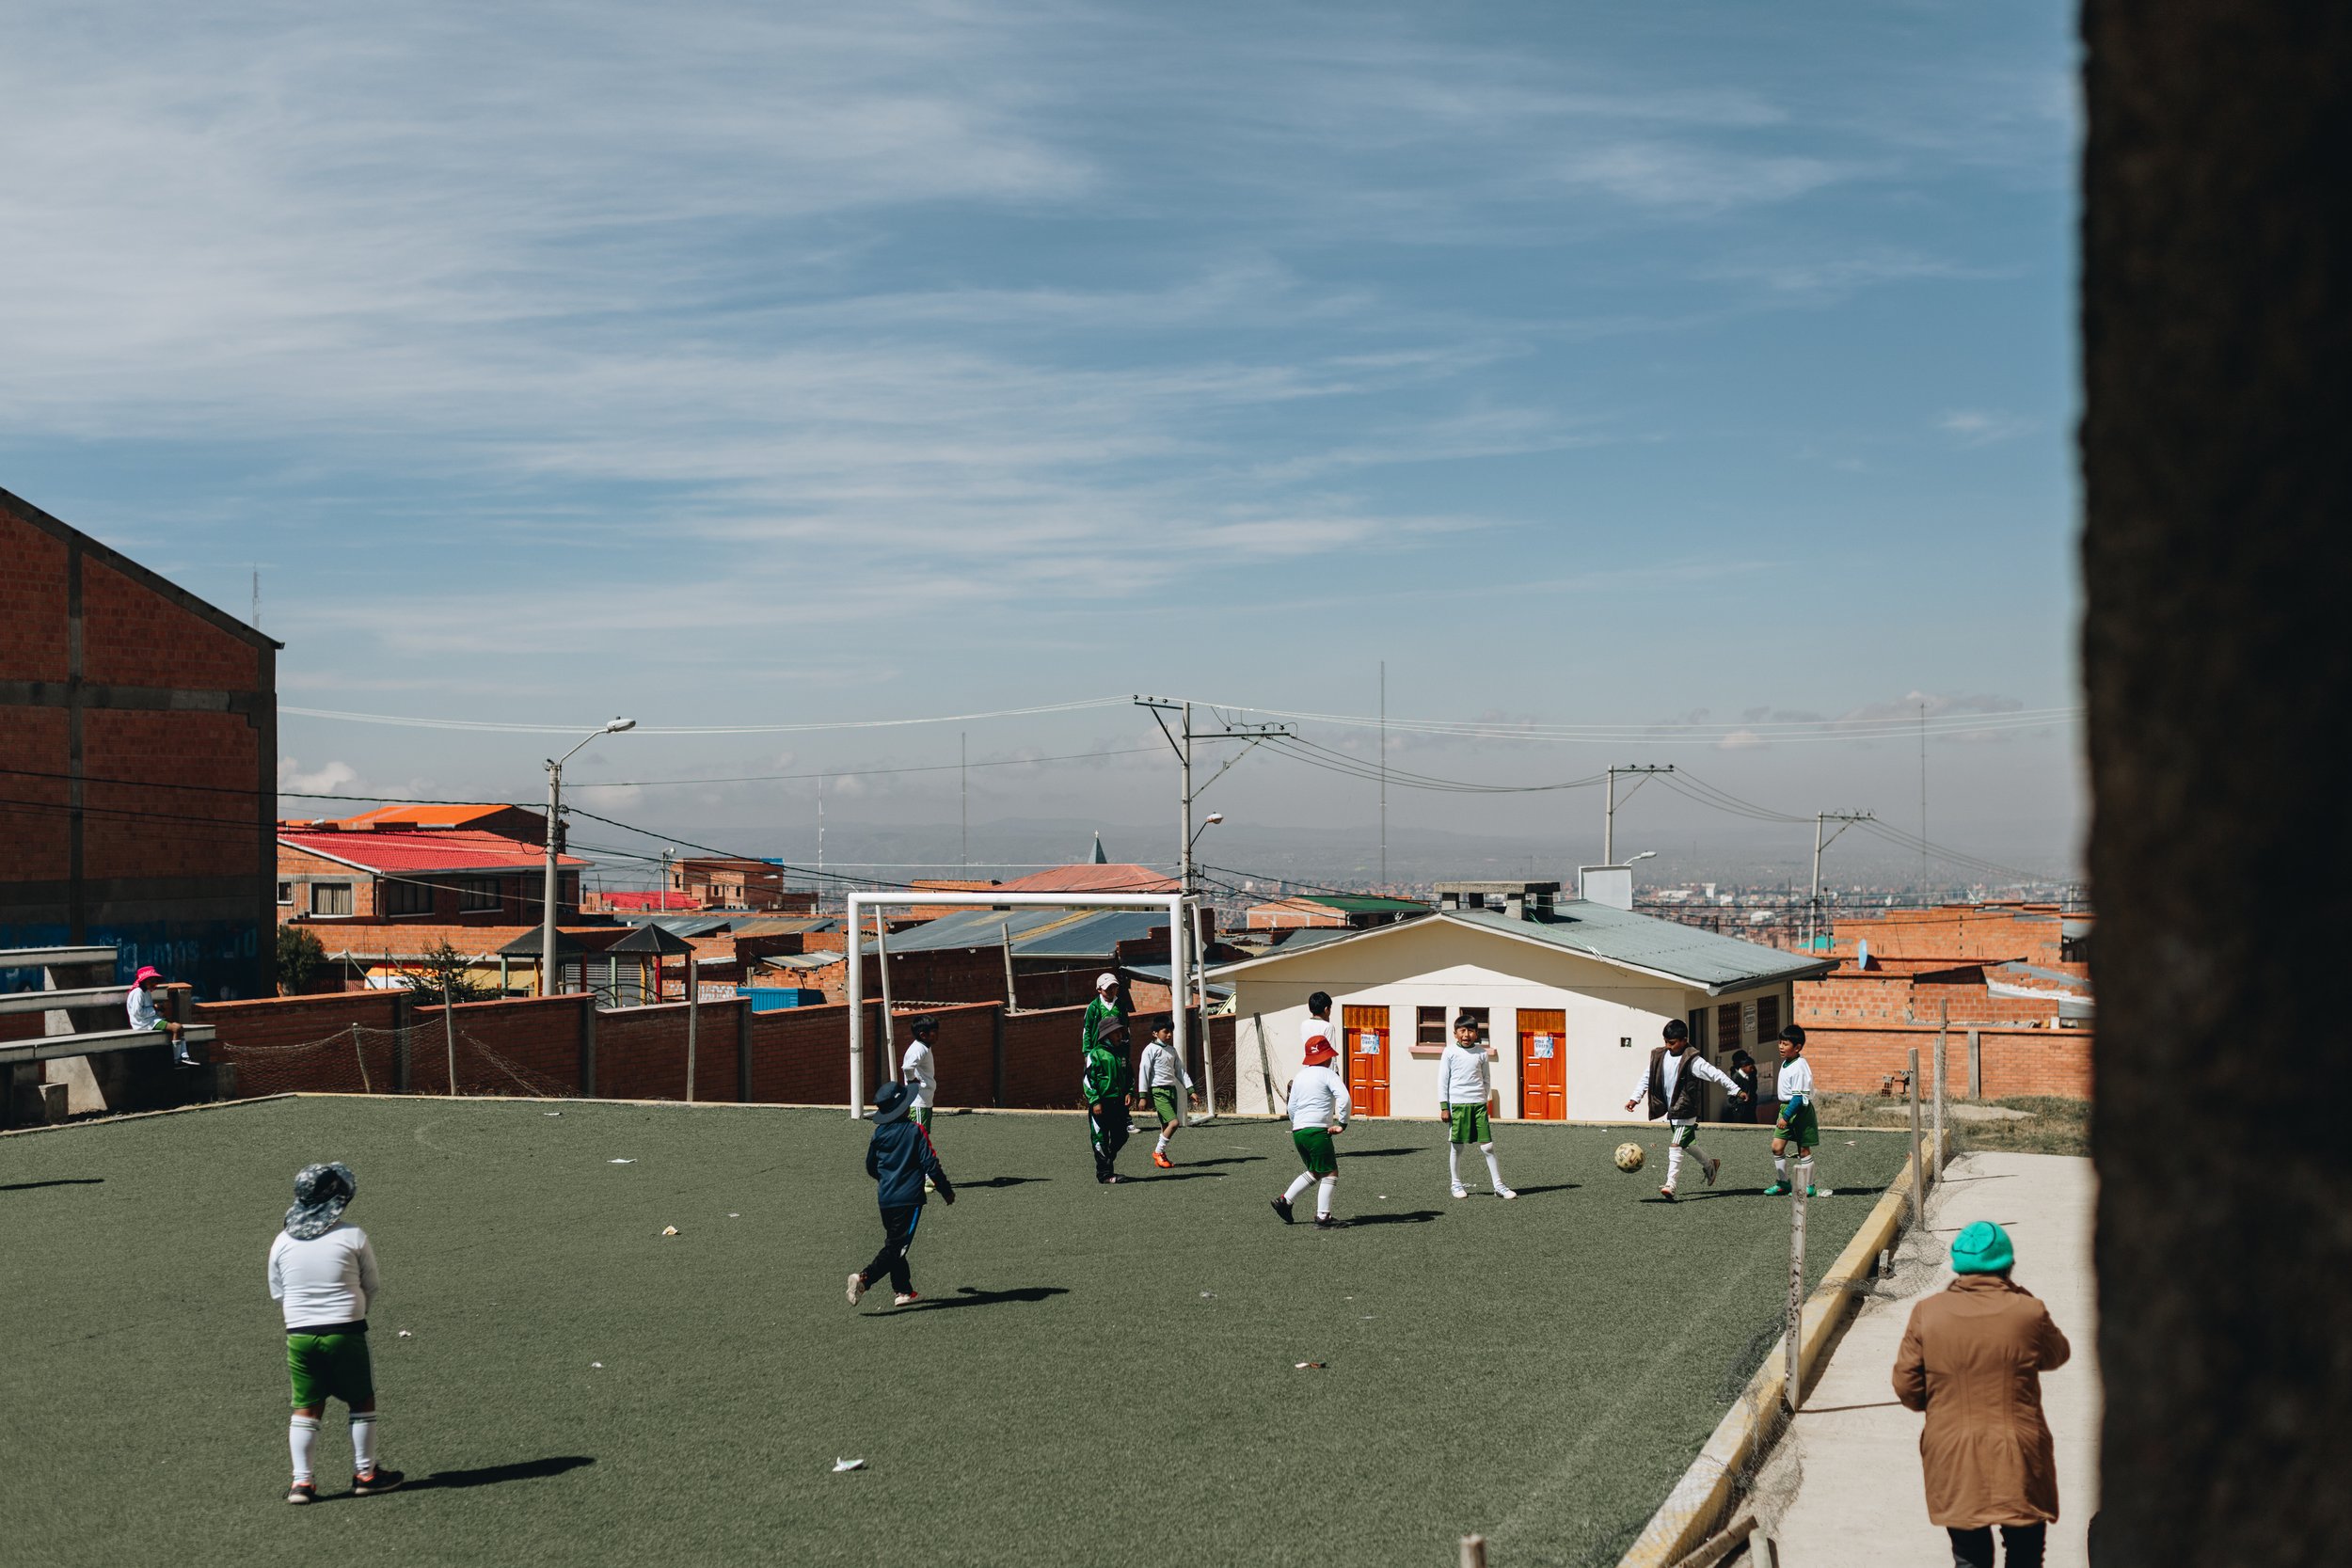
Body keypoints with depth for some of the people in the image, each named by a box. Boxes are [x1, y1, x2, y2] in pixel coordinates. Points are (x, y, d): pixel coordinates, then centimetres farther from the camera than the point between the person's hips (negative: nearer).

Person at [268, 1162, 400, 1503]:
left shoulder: (282, 1242, 0)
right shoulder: (353, 1237, -10)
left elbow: (277, 1293, 10)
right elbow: (374, 1287, 0)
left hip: (299, 1334, 3)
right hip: (345, 1333, -3)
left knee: (306, 1407, 11)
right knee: (362, 1401, 12)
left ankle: (301, 1481, 10)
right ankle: (365, 1474, 18)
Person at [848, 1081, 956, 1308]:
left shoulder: (879, 1133, 6)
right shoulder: (915, 1130, -9)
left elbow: (871, 1168, 16)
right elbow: (930, 1163, -11)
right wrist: (946, 1190, 0)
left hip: (885, 1198, 6)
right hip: (909, 1198, -6)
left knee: (894, 1244, 17)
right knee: (896, 1247, -6)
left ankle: (903, 1291, 19)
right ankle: (864, 1278, -23)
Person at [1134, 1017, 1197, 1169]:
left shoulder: (1172, 1050, 16)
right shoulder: (1151, 1049, -6)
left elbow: (1180, 1071, 20)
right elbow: (1144, 1072, -9)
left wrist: (1191, 1091, 13)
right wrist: (1143, 1096, -13)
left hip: (1172, 1090, 7)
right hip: (1158, 1091, -7)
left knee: (1166, 1126, 6)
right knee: (1174, 1122, -16)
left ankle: (1161, 1157, 15)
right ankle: (1158, 1152, -2)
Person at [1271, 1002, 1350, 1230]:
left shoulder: (1300, 1077, 17)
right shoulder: (1328, 1075, -4)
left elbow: (1291, 1108, 20)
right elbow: (1344, 1099, -18)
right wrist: (1342, 1124, -9)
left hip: (1298, 1131, 8)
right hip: (1318, 1130, -8)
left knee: (1314, 1172, 21)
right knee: (1330, 1173, -1)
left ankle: (1284, 1201, 20)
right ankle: (1323, 1217, -7)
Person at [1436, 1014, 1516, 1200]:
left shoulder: (1481, 1053, 7)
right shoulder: (1449, 1052, 0)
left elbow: (1487, 1079, 15)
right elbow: (1443, 1080, 2)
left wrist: (1486, 1102, 12)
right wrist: (1444, 1106, -2)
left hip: (1479, 1104, 2)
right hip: (1457, 1104, -2)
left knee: (1487, 1146, -1)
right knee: (1456, 1146, 4)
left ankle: (1498, 1185, 3)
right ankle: (1456, 1184, 17)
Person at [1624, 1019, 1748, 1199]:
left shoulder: (1692, 1060, -16)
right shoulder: (1659, 1056, 2)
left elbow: (1716, 1074, -14)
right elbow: (1646, 1078, 7)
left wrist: (1736, 1090, -16)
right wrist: (1635, 1098, -2)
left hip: (1686, 1111, -7)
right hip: (1671, 1111, 7)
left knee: (1675, 1146, -15)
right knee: (1686, 1143, 21)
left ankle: (1670, 1186, -17)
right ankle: (1709, 1165, 44)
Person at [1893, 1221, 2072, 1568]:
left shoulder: (1928, 1313, -7)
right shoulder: (2028, 1313, -10)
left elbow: (1907, 1388, -4)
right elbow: (2057, 1355, 11)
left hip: (1954, 1464, 1)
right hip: (2018, 1462, -1)